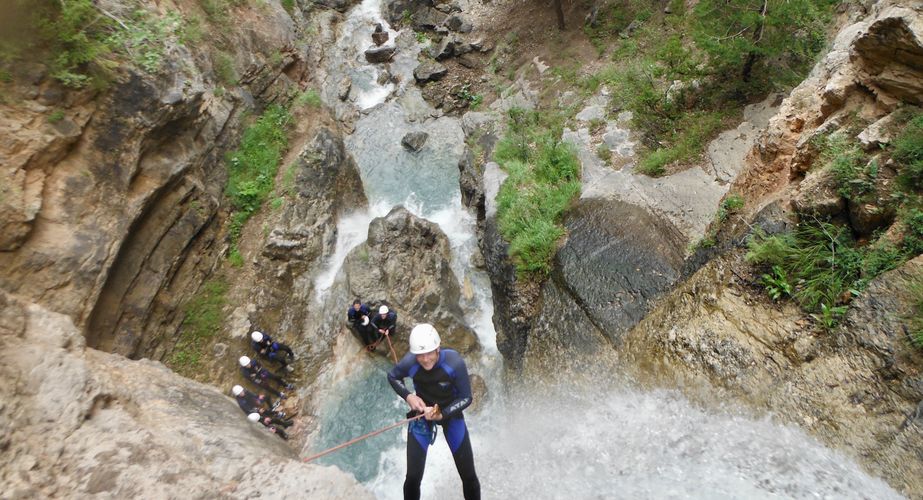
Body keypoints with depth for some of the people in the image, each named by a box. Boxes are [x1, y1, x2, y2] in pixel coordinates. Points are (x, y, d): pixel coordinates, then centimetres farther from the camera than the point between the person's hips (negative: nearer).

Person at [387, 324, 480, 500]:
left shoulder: (454, 362, -32)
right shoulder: (409, 363, -27)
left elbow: (466, 398, -19)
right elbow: (392, 377, -3)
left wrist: (442, 414, -31)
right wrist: (408, 396, -17)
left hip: (451, 413, 0)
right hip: (421, 414, 1)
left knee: (469, 475, 7)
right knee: (413, 477, 2)